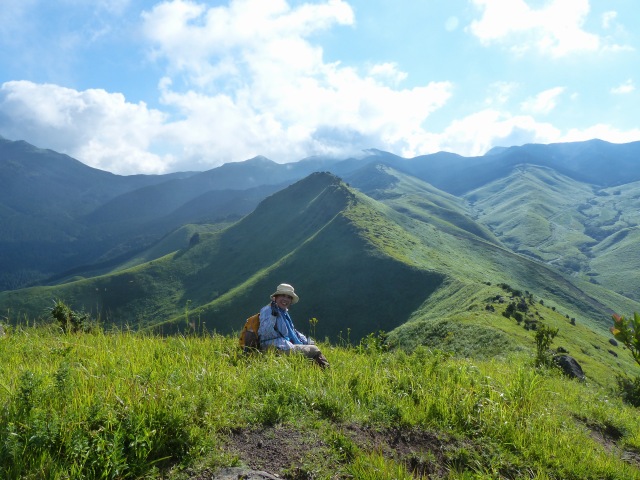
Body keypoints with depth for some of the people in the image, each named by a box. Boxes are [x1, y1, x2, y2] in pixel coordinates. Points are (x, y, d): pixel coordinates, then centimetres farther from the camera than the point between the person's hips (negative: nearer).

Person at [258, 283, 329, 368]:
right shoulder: (267, 310, -7)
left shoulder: (285, 313, 20)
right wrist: (273, 316, -29)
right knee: (314, 350, -13)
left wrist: (307, 341, 14)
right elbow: (264, 333, -20)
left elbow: (292, 331, 27)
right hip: (275, 349, -10)